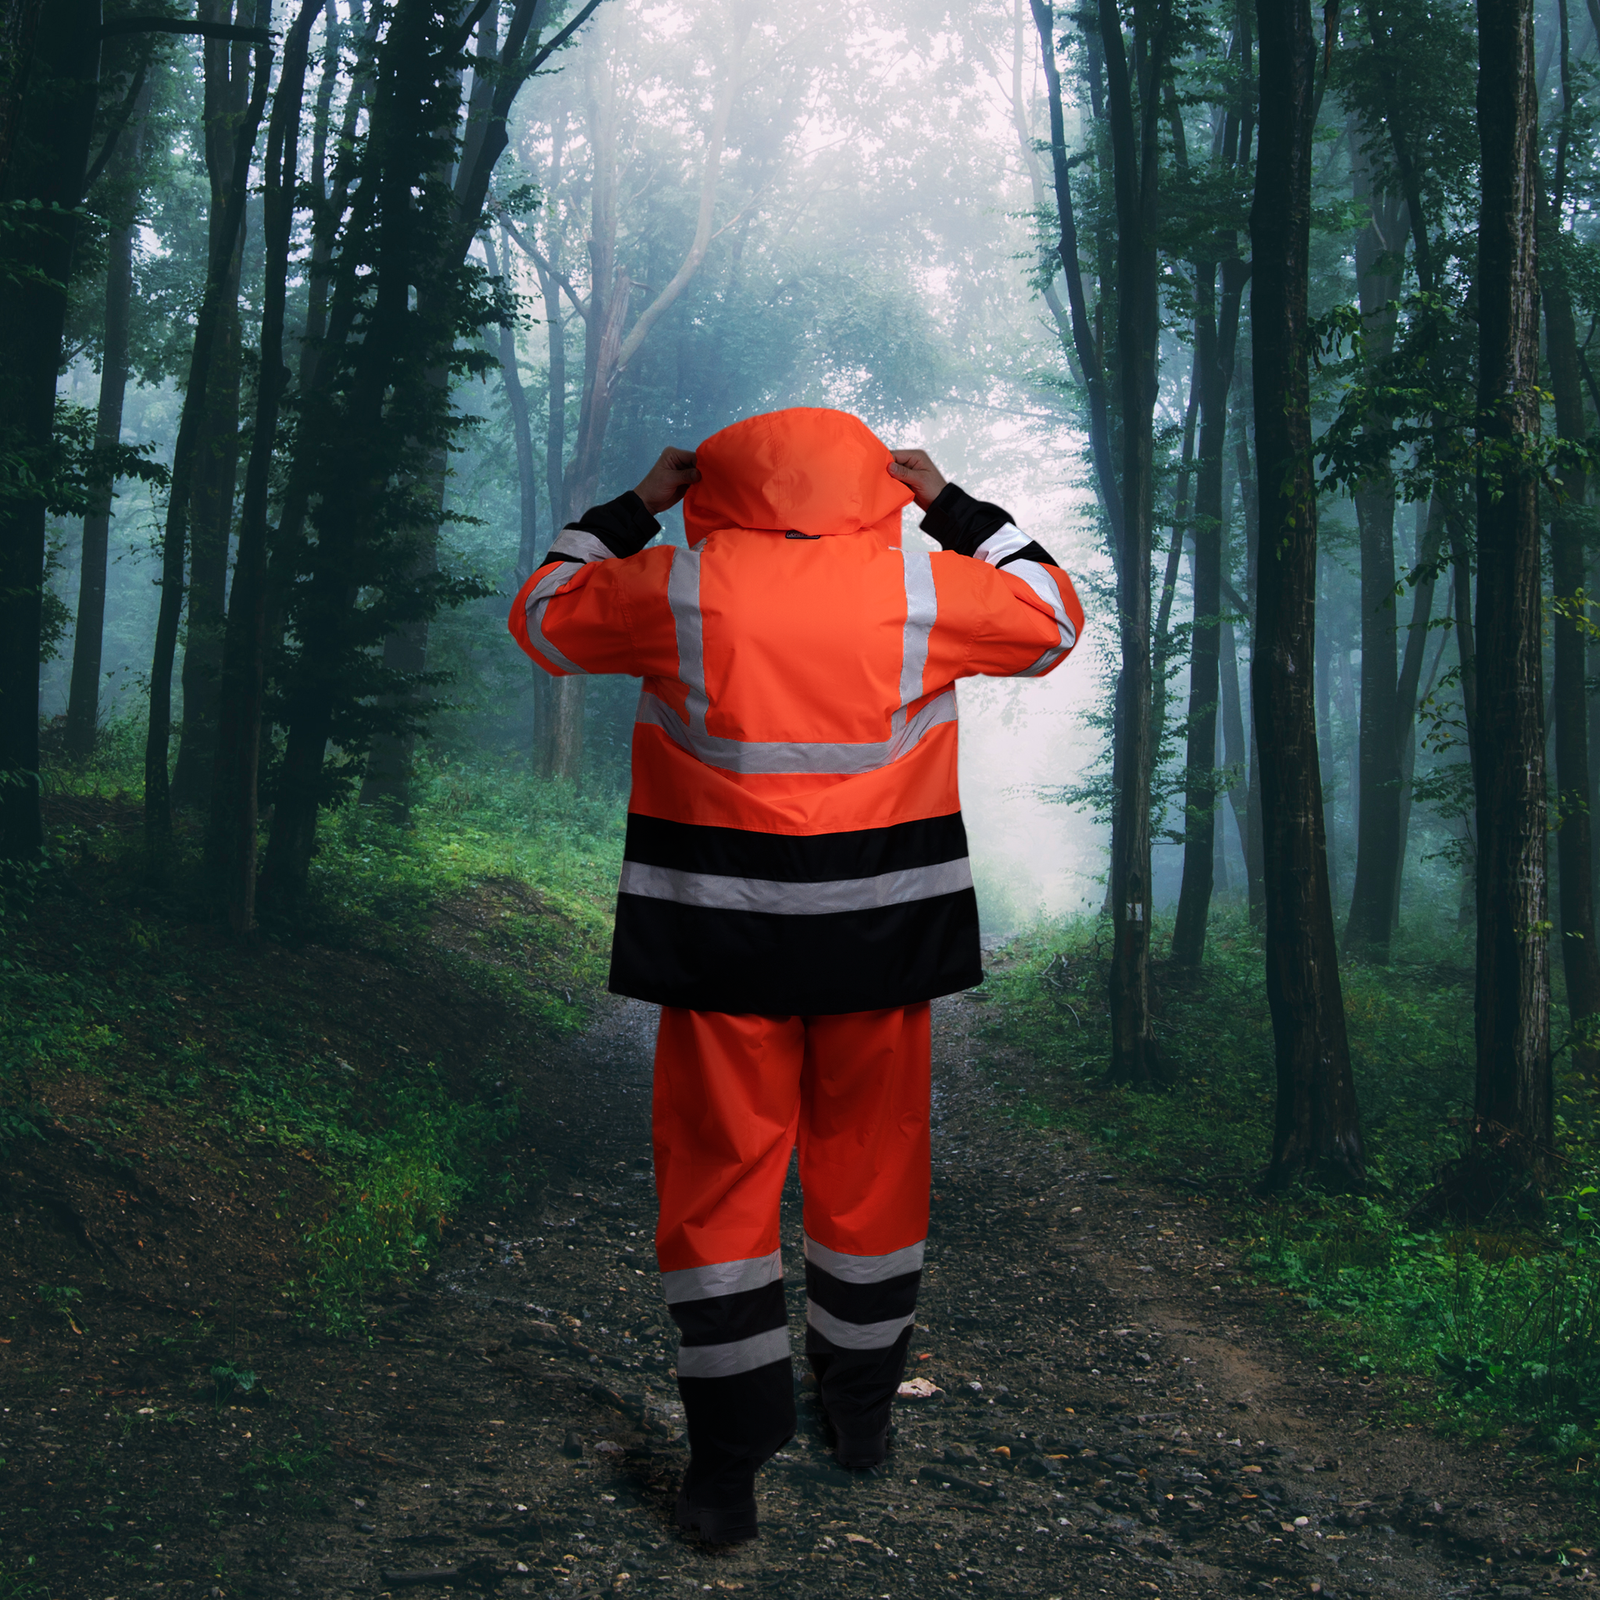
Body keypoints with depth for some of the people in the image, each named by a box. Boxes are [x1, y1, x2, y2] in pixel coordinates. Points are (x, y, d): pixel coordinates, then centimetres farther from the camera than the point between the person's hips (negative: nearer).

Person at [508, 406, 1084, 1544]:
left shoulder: (677, 587, -6)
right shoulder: (920, 590, -4)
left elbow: (542, 619, 11)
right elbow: (1054, 621, 14)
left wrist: (633, 508, 17)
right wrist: (952, 505, 16)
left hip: (720, 939, -1)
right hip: (880, 937, 1)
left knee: (720, 1173, 7)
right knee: (871, 1160, 16)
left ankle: (732, 1460, 9)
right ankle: (863, 1407, 32)